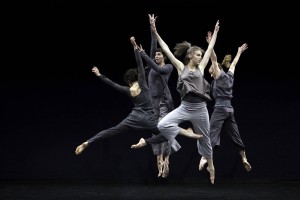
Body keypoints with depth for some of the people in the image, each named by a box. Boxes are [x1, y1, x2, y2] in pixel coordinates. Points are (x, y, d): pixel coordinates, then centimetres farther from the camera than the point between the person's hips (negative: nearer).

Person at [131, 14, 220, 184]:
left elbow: (210, 48, 13)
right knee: (163, 125, -27)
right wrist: (156, 32, -4)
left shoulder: (201, 67, 8)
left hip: (200, 109, 1)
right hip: (184, 108, -1)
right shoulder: (181, 67, 4)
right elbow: (166, 50, 0)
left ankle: (211, 166, 31)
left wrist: (215, 32, 17)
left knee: (204, 138, 13)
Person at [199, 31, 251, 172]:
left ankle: (204, 158, -29)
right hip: (230, 109, 7)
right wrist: (239, 52, 46)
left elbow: (214, 60, -11)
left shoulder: (220, 75, -1)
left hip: (220, 108, -7)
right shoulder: (229, 75, 16)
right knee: (235, 136, 12)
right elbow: (233, 64, 32)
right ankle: (244, 159, 14)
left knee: (212, 133, -16)